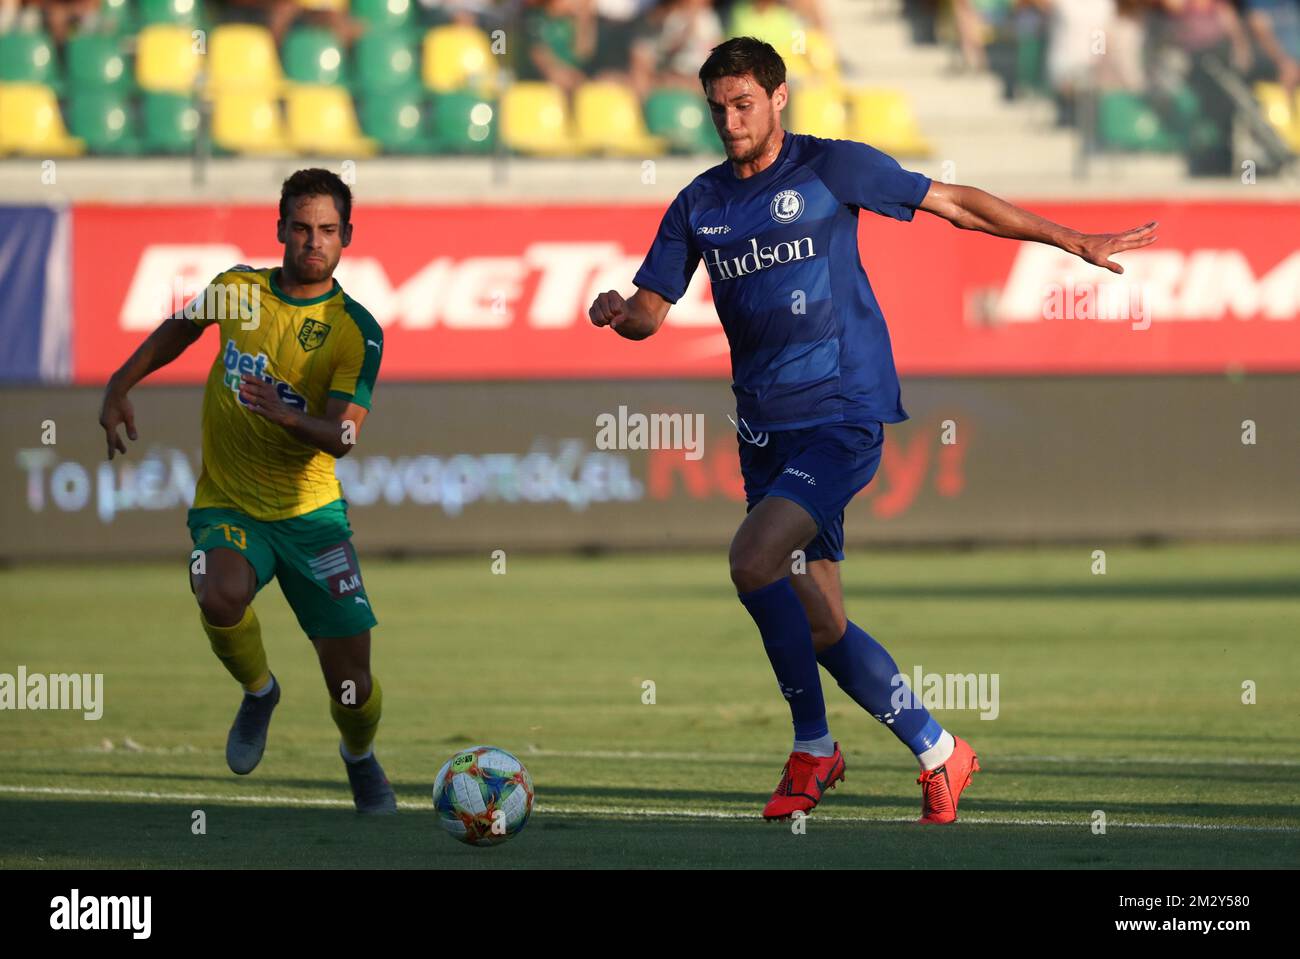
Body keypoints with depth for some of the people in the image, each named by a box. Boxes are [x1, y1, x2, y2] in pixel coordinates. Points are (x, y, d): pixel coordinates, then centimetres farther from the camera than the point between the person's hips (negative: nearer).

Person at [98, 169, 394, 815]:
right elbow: (180, 328, 20)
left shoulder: (356, 332, -11)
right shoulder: (238, 289, -2)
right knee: (220, 598, -34)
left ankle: (359, 758, 33)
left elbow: (342, 437, -21)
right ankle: (258, 692, 0)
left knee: (352, 682, -4)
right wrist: (120, 386, 15)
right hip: (228, 506, 1)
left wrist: (286, 414, -39)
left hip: (311, 512, -1)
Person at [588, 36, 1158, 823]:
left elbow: (954, 203, 3)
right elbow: (650, 310, 11)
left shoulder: (832, 168, -3)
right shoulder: (700, 205, 10)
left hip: (844, 412, -6)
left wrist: (1073, 242, 4)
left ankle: (814, 748, -10)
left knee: (754, 560, -24)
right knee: (817, 624, 2)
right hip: (766, 427, 6)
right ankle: (936, 752, 16)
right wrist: (616, 312, -14)